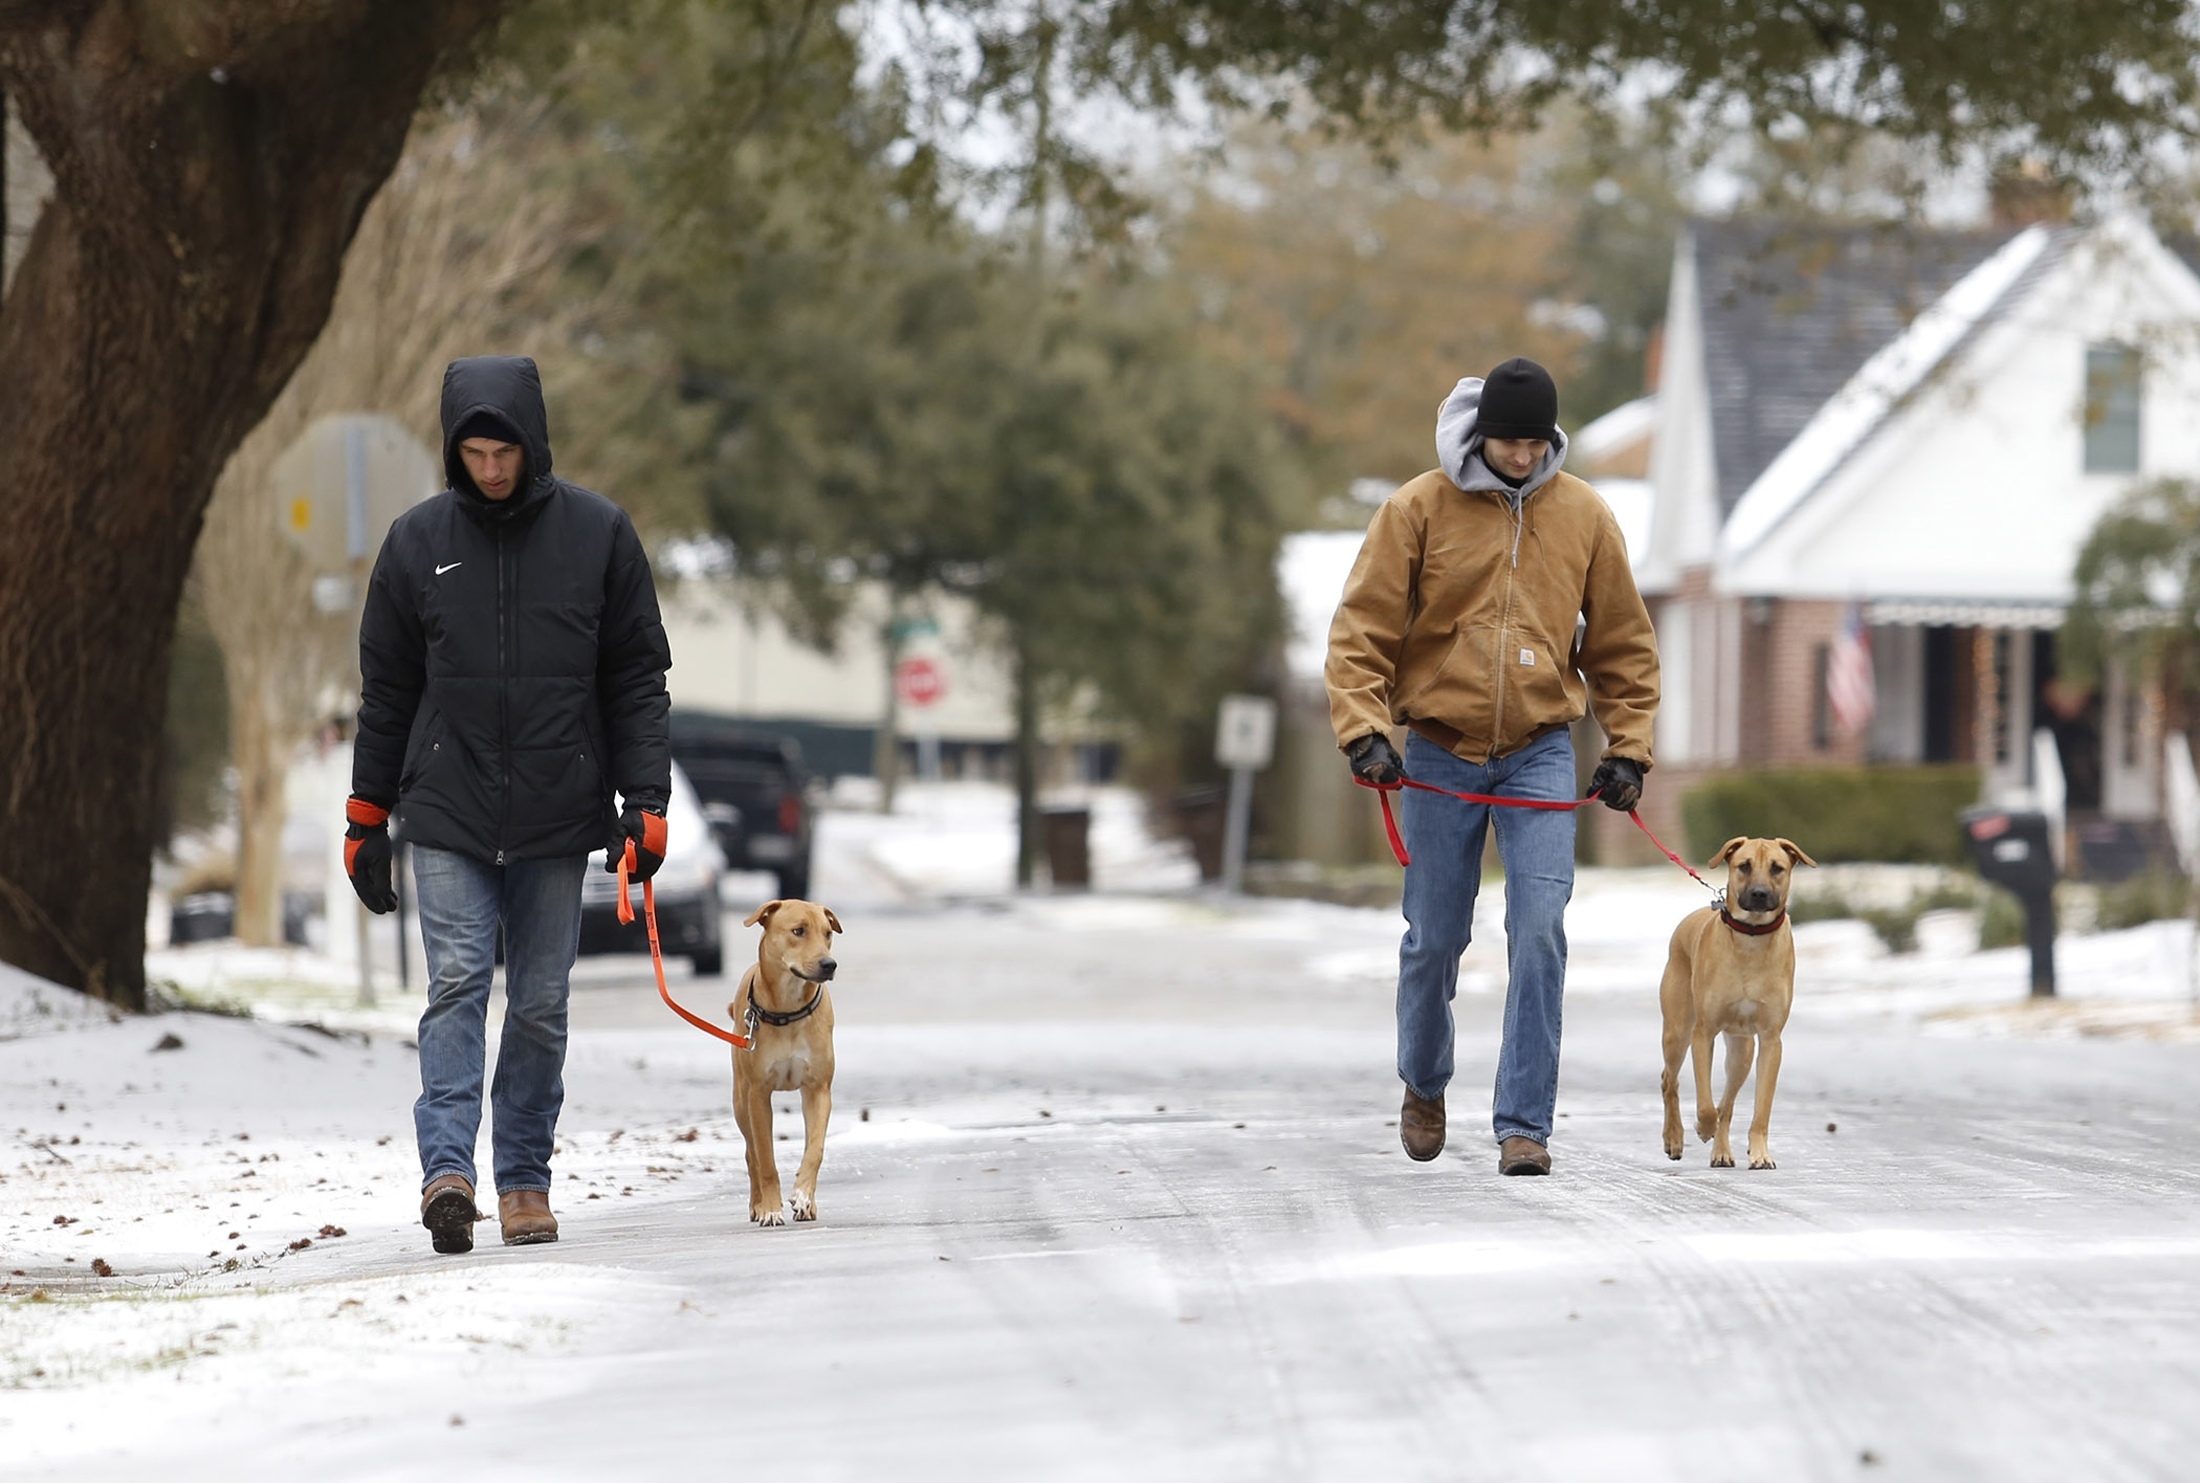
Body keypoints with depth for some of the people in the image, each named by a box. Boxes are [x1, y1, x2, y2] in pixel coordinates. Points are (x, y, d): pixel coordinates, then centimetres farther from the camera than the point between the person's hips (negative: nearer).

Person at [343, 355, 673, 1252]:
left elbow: (637, 678, 4)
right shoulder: (418, 541, 3)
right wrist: (368, 817, 8)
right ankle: (447, 1169, -20)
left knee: (541, 1003, 4)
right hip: (447, 816, 0)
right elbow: (386, 689, 10)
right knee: (456, 986, -12)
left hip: (558, 817, 0)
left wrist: (646, 800, -4)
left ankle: (526, 1178, 12)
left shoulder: (599, 535, 1)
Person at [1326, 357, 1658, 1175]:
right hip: (1440, 753, -1)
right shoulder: (1419, 510, -5)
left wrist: (1627, 747, 4)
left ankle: (1524, 1122, -9)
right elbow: (1362, 629, -5)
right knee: (1435, 937, 8)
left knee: (1540, 931, -13)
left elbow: (1623, 641, 10)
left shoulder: (1583, 515, 2)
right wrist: (1363, 730, -17)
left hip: (1541, 753, 1)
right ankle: (1424, 1083, 35)